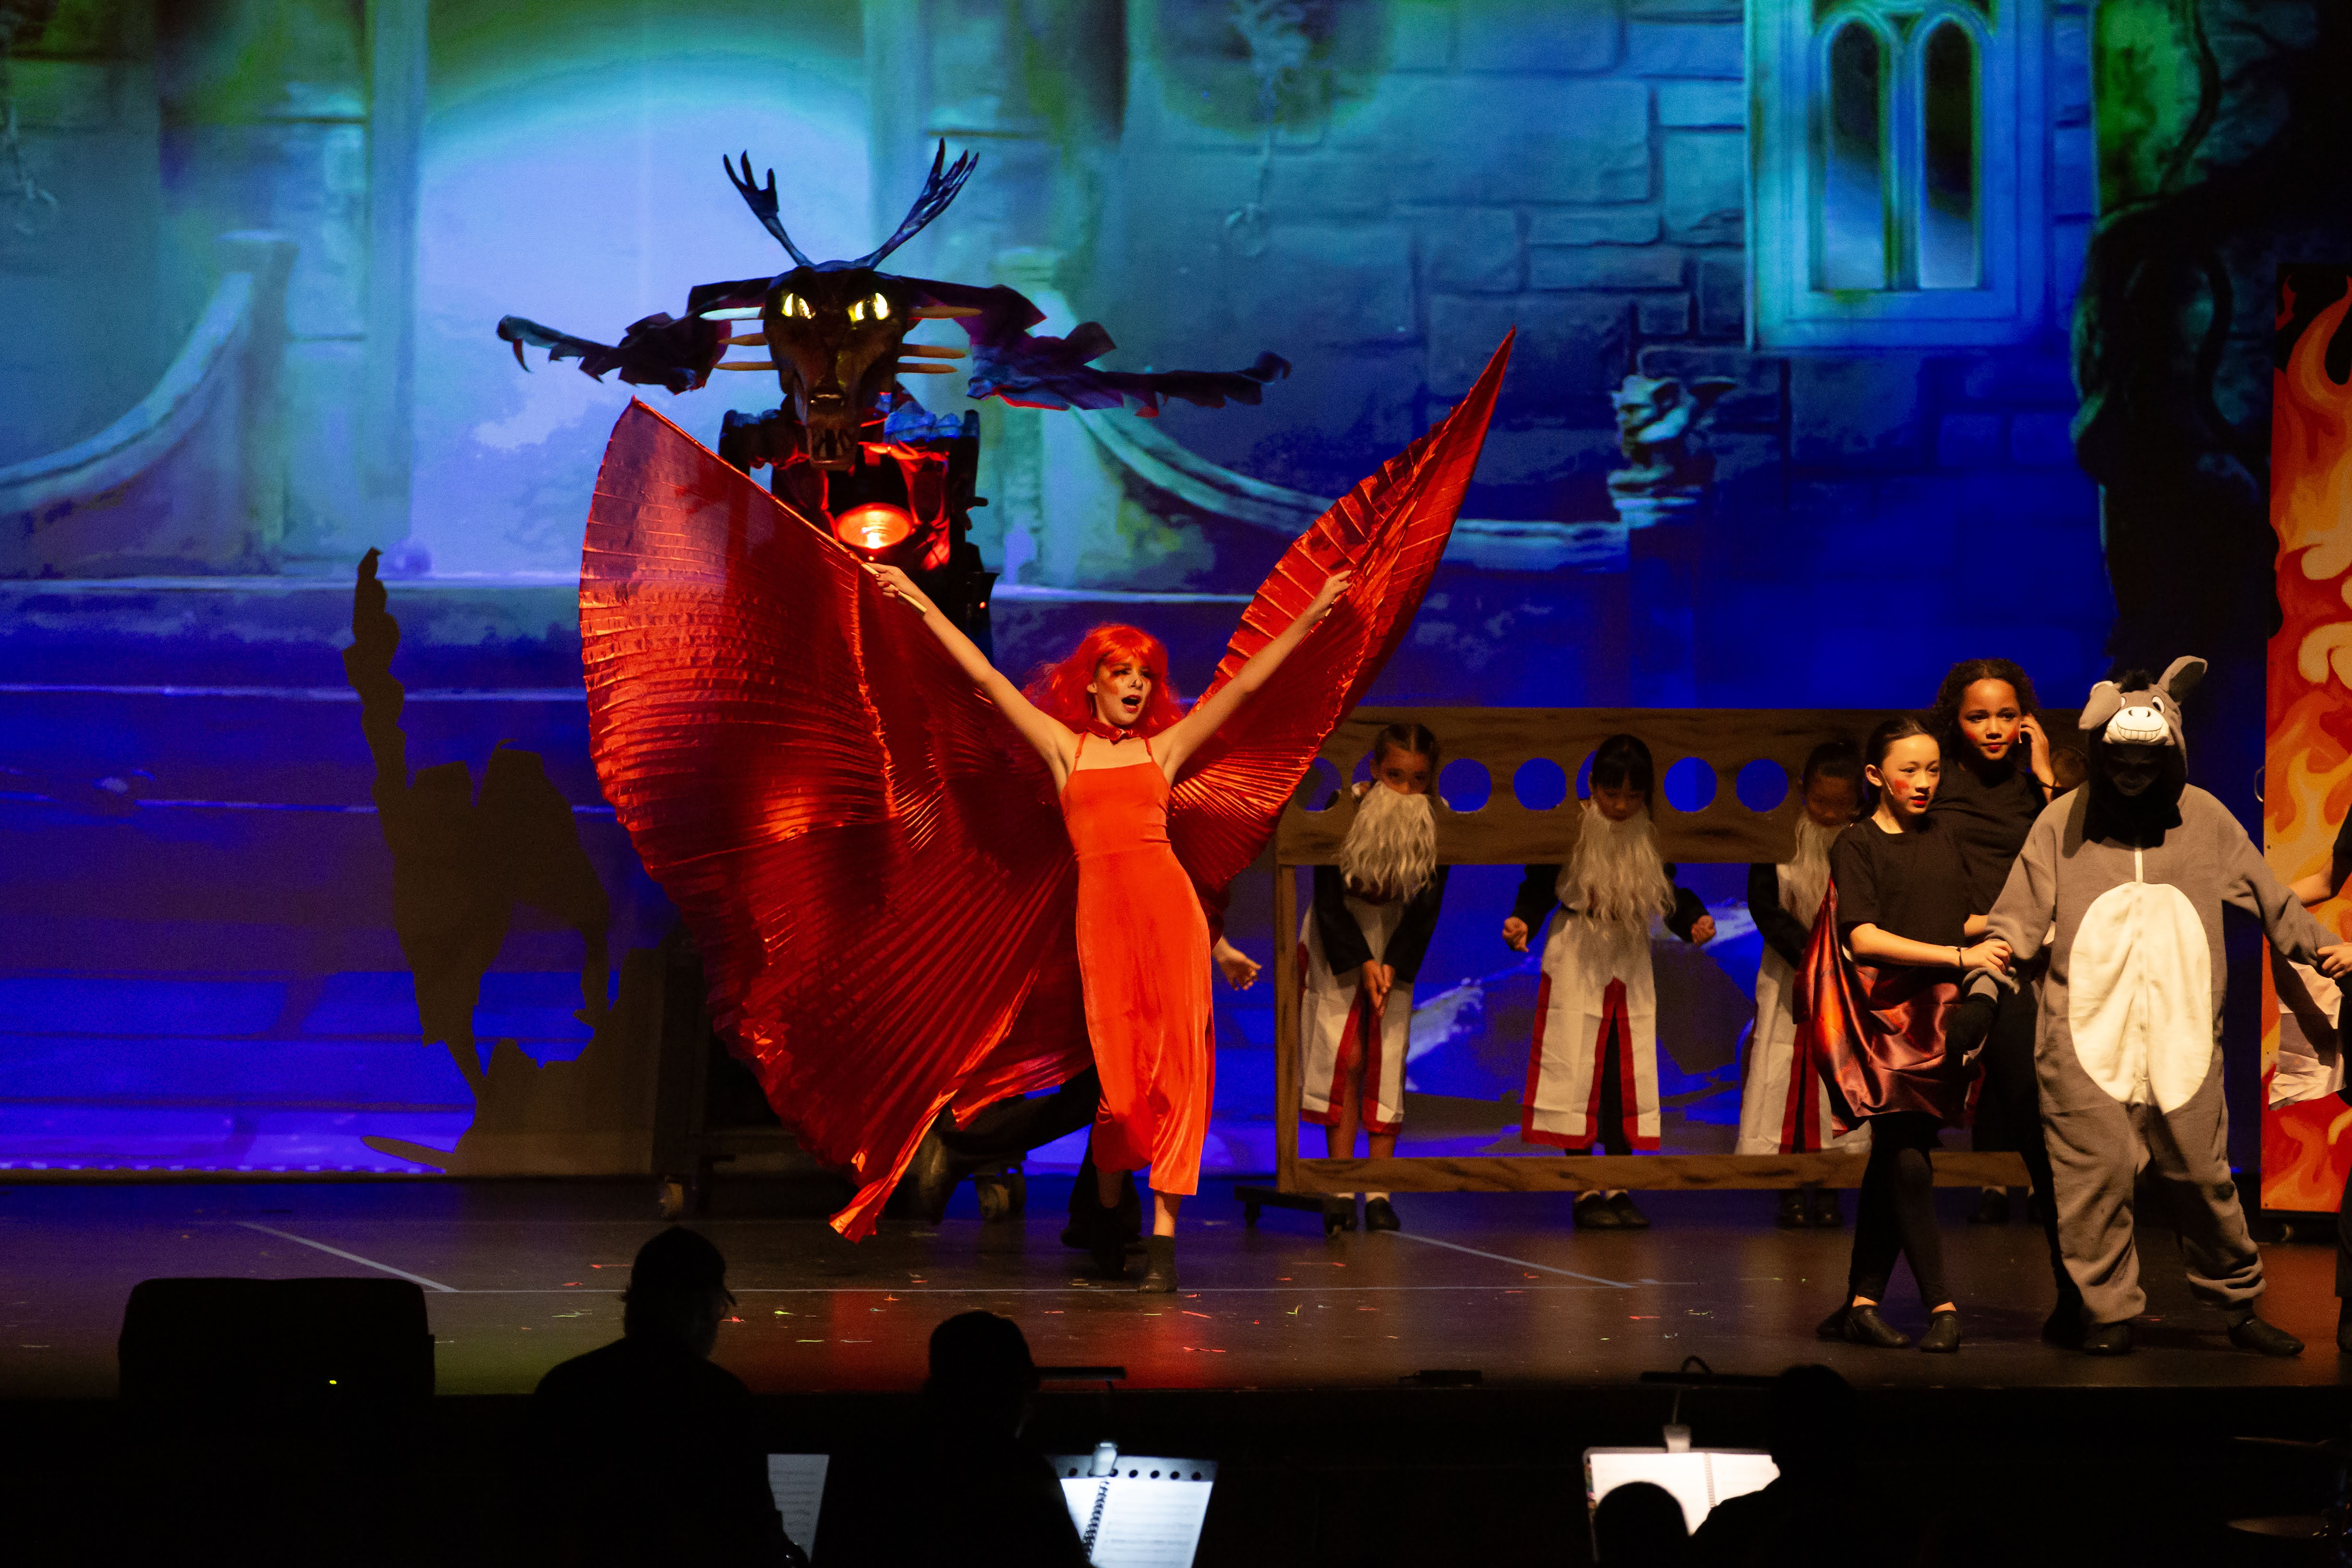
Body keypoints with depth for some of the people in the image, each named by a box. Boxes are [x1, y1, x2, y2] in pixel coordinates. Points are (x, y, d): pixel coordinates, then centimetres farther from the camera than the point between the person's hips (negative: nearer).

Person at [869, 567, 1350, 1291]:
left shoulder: (1163, 748, 16)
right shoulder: (1065, 747, 15)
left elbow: (1243, 686, 16)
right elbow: (986, 677, 15)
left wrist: (1306, 620, 14)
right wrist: (923, 605, 14)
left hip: (1168, 902, 1)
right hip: (1102, 908, -1)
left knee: (1174, 1063, -7)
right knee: (1116, 1070, -2)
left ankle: (1164, 1235, -8)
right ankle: (1108, 1210, 22)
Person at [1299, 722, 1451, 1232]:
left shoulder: (1437, 823, -15)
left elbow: (1427, 907, -9)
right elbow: (1329, 900, -16)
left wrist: (1392, 965, -18)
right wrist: (1362, 963, -21)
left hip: (1396, 947, 2)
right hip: (1337, 945, -2)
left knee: (1388, 1063, -4)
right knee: (1344, 1060, -8)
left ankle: (1379, 1192, -2)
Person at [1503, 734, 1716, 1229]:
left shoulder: (1653, 836, 1)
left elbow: (1670, 896, 5)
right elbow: (1539, 888, -9)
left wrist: (1695, 922, -15)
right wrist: (1521, 923, -27)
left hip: (1631, 965, 4)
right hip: (1575, 963, -4)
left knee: (1628, 1076, 3)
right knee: (1578, 1073, -4)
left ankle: (1619, 1190, 9)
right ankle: (1584, 1194, 2)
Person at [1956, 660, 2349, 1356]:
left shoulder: (2205, 819, 9)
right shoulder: (2062, 823, 4)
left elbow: (2272, 900, 17)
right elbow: (2018, 918, 4)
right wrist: (1985, 991, -7)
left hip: (2182, 1039, 1)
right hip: (2085, 1039, -1)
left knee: (2203, 1176, 3)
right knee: (2097, 1174, -6)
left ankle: (2237, 1304, 17)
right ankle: (2108, 1313, 5)